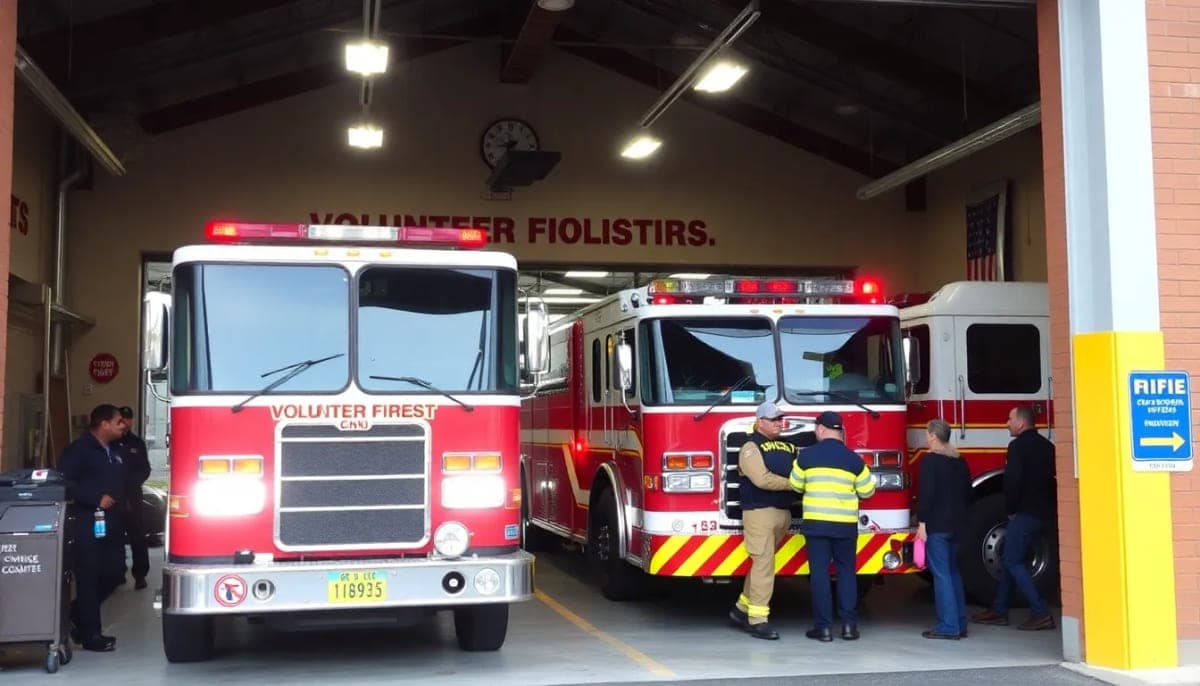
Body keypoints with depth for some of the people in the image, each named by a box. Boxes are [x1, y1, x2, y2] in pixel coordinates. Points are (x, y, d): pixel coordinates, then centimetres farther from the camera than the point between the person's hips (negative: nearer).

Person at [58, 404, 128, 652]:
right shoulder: (79, 449, -9)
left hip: (111, 524, 9)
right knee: (89, 577, -4)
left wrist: (122, 504, 12)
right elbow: (64, 482, -18)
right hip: (87, 524, -9)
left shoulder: (114, 452, 18)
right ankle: (91, 635, 2)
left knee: (114, 571, 10)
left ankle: (77, 615, 28)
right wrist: (96, 499, -20)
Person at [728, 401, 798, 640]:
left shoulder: (789, 447, 16)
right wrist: (792, 483, -13)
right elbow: (762, 479, -18)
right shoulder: (751, 447, -6)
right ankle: (757, 620, -7)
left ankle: (742, 608, 25)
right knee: (763, 563, -10)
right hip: (759, 511, -7)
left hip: (783, 512, 7)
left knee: (763, 563, 13)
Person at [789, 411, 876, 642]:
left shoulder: (806, 455, -3)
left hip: (815, 522, -1)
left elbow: (796, 485, 9)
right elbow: (867, 491, 6)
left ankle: (823, 626, 1)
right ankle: (849, 623, 9)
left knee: (819, 573, 2)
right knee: (846, 571, 12)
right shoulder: (853, 459, -1)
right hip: (846, 524, 1)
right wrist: (868, 477, 27)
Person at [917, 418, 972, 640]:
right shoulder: (960, 461, 12)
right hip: (957, 525, 8)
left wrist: (921, 523, -14)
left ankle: (948, 626, -7)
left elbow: (926, 494, -17)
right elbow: (967, 494, 16)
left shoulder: (930, 460, -11)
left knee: (941, 574, -6)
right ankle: (960, 624, 18)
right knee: (953, 572, 15)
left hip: (936, 525, -8)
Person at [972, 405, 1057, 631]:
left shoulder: (1018, 446, -12)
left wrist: (1011, 510, -7)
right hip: (1044, 512, 9)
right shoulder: (1046, 445, 14)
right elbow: (1052, 478, 17)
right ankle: (999, 610, 19)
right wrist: (1049, 507, 19)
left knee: (1012, 561, -6)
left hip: (1026, 511, -9)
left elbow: (1012, 481, -19)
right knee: (1010, 559, 15)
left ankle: (1041, 613, -12)